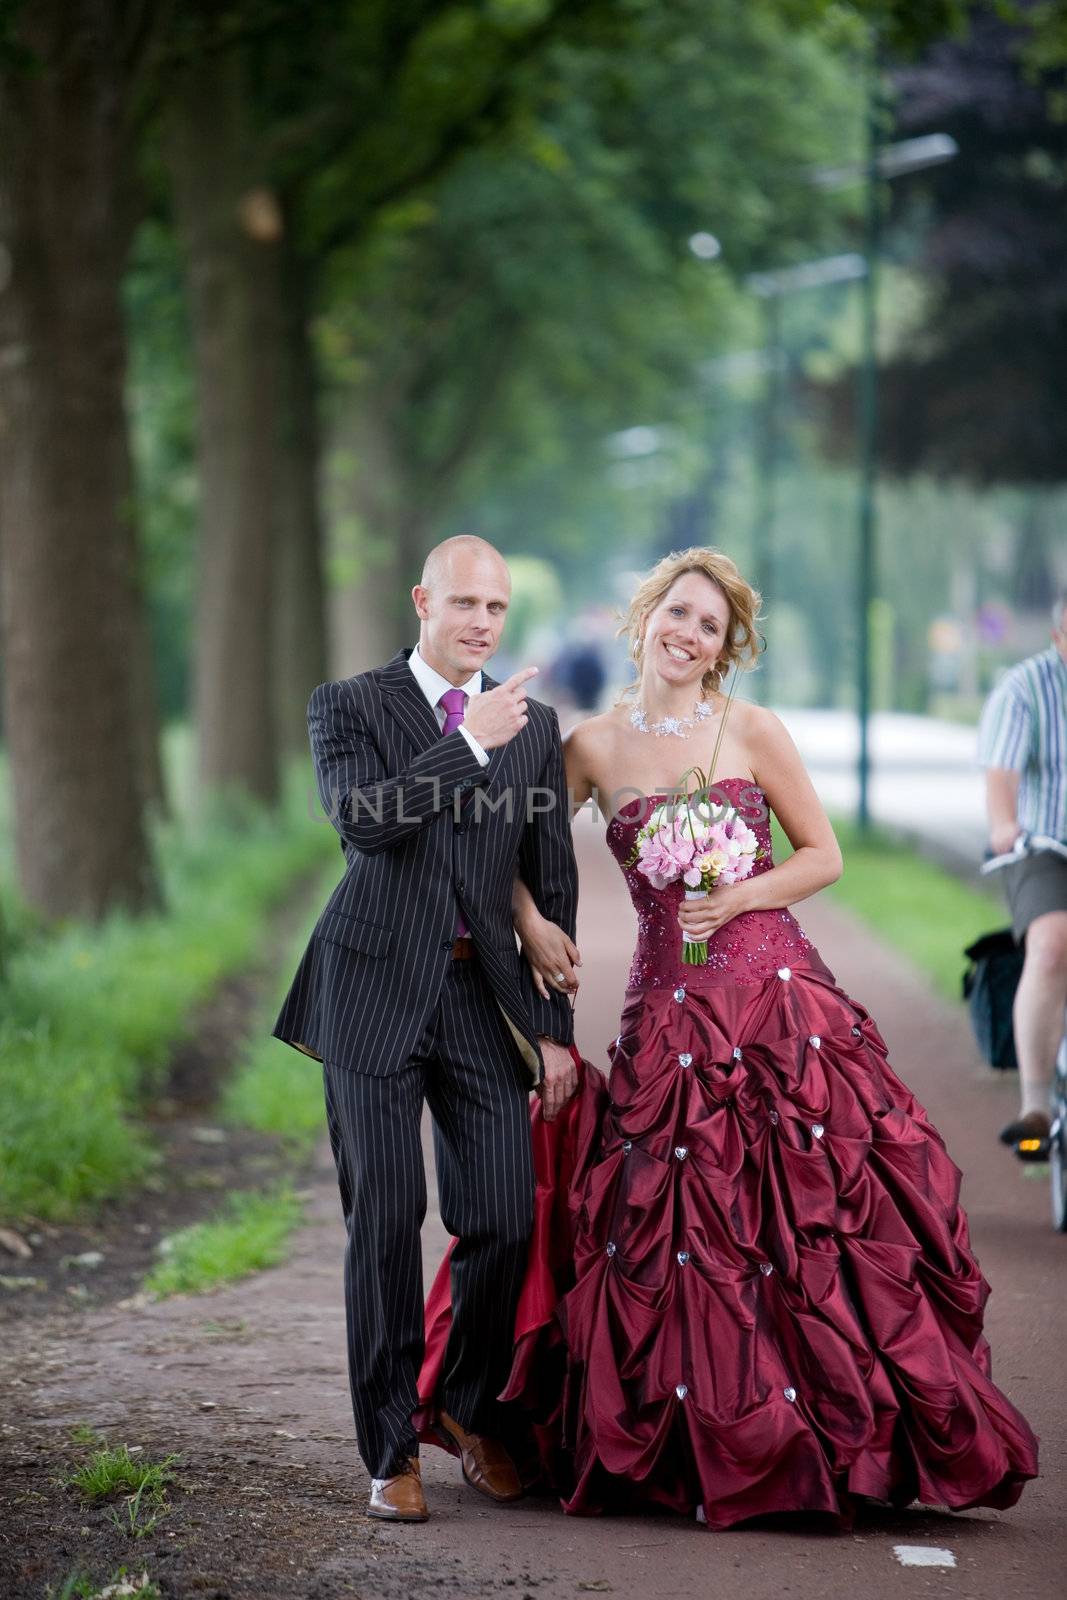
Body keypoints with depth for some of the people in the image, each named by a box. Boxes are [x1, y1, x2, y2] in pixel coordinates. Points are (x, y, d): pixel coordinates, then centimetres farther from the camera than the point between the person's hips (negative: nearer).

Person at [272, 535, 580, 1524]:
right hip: (376, 992, -3)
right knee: (385, 1222, -2)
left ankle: (472, 1412, 22)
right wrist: (470, 741, -17)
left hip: (484, 997, 3)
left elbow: (553, 885, 12)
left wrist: (554, 1027, 8)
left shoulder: (534, 726, 12)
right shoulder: (349, 705, 2)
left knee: (505, 1220, -2)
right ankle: (391, 1451, 8)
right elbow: (361, 818, -17)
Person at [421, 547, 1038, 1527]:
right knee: (676, 1230, 1)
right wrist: (529, 922, 0)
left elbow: (823, 855, 6)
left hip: (777, 996, -1)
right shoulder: (594, 748, 6)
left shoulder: (752, 732, 2)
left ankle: (832, 1439, 9)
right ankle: (702, 1449, 15)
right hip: (669, 1007, 1)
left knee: (801, 1218, -3)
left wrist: (738, 898, -8)